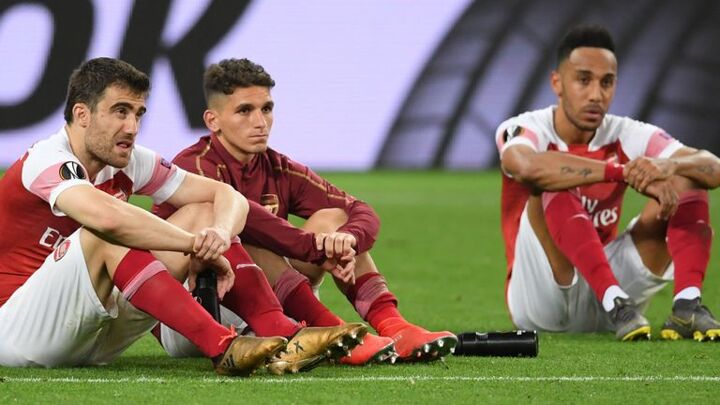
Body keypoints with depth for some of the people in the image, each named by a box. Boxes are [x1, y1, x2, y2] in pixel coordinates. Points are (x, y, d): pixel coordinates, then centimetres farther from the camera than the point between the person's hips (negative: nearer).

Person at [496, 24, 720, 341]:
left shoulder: (626, 135, 0)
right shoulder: (524, 129, -11)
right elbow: (527, 166, -38)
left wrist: (669, 166, -36)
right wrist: (626, 173, -43)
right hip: (540, 304, -4)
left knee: (686, 179, -9)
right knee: (551, 184, -29)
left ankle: (687, 305, -29)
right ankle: (617, 304, -41)